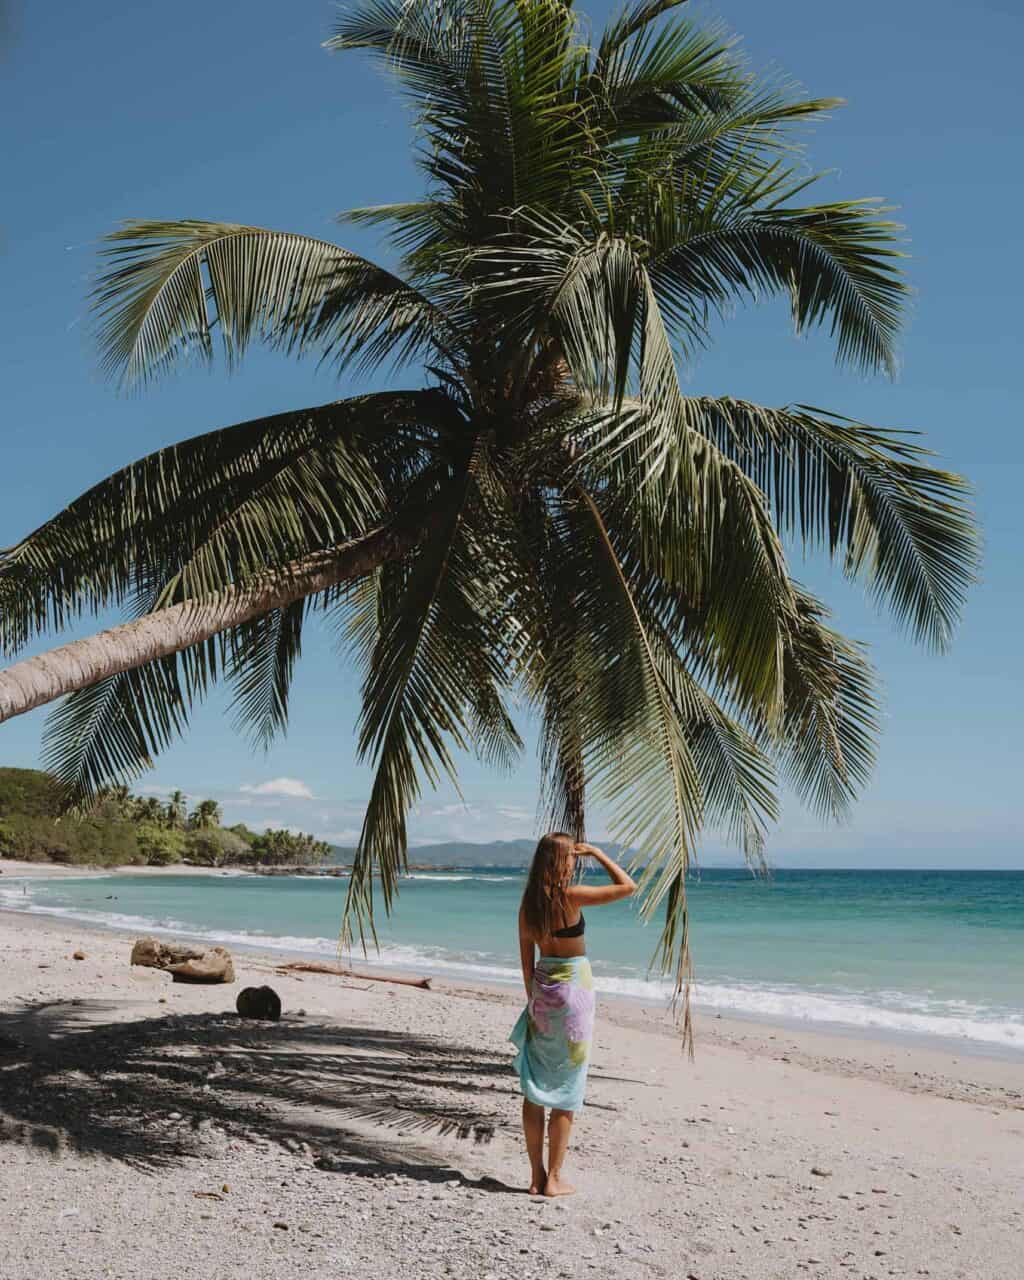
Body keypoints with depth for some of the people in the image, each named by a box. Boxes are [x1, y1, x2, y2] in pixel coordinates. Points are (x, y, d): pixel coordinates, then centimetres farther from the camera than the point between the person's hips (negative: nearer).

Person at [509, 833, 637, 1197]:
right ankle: (553, 1178, 9)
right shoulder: (570, 896, -16)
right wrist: (596, 852, -2)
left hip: (541, 987, 6)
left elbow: (526, 957, 8)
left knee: (535, 1087, 11)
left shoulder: (529, 901, 2)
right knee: (566, 1089, 4)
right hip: (572, 988, -6)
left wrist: (533, 998, 16)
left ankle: (536, 1175, 17)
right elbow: (628, 886, -10)